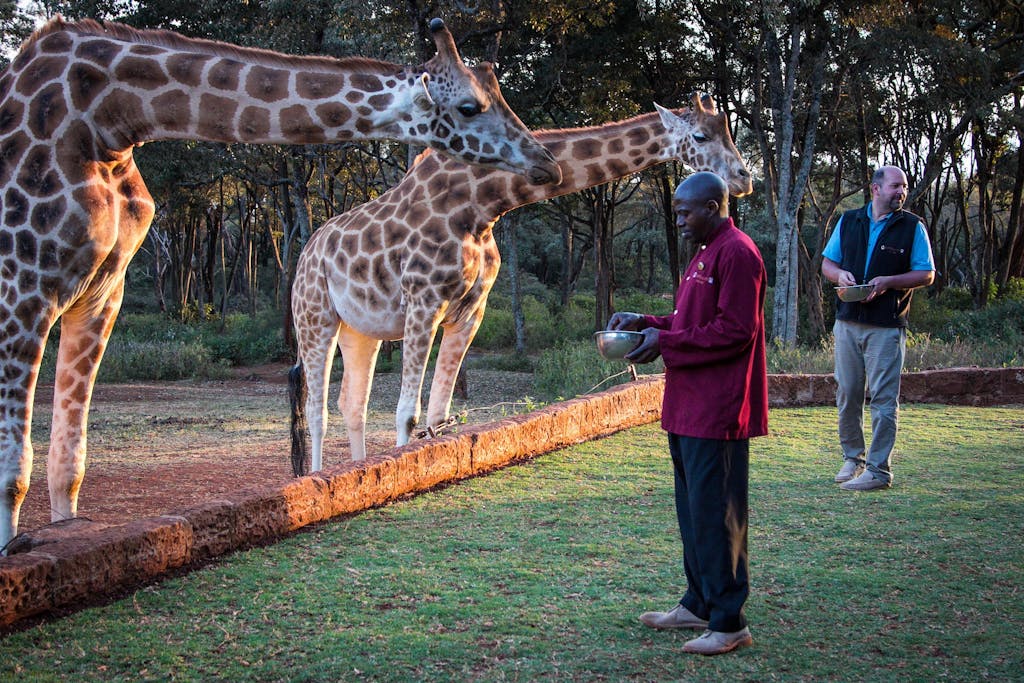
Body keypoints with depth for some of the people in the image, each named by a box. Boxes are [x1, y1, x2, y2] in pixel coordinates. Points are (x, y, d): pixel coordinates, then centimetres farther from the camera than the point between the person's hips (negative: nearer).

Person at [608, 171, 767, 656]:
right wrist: (647, 324, 8)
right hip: (689, 410, 10)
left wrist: (666, 342, -17)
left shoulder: (736, 254, -14)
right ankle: (699, 605, 26)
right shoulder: (705, 255, 19)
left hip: (716, 413, -10)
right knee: (693, 509, 16)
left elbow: (735, 332, -20)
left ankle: (728, 622, 1)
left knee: (714, 515, -6)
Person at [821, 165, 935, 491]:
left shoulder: (913, 227, 1)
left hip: (887, 326, -3)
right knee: (847, 394, 8)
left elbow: (926, 274, 0)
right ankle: (852, 458, 22)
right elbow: (827, 263, 16)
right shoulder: (848, 221, 10)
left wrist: (888, 282, -15)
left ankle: (879, 469, 0)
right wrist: (840, 274, -8)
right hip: (847, 322, 4)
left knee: (883, 398, -4)